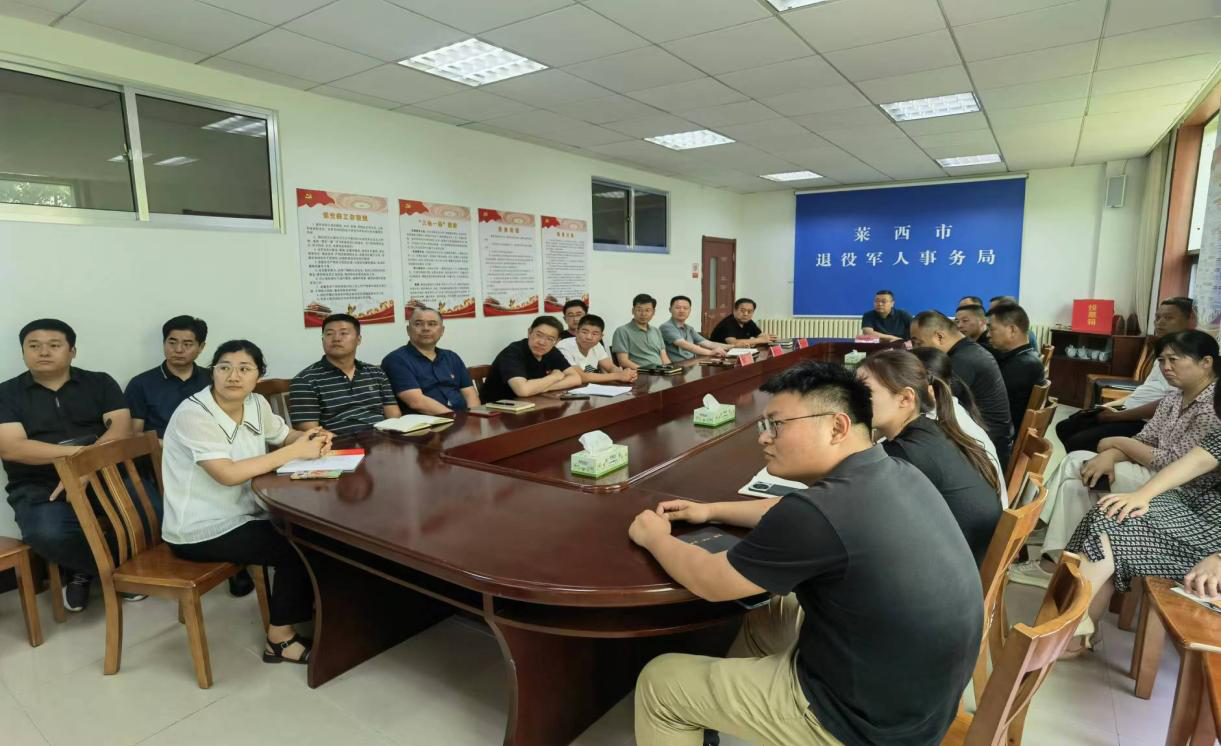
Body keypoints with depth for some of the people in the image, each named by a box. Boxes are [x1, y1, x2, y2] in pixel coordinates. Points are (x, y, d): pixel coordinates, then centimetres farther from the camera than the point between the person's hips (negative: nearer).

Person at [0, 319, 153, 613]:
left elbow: (121, 430, -3)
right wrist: (81, 451, -17)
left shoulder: (100, 383, 10)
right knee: (48, 535, -34)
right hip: (40, 486, -1)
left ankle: (85, 569, 5)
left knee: (154, 511, -25)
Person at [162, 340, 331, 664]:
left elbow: (287, 436, 12)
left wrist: (314, 438, -12)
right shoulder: (193, 415, -23)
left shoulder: (256, 404, -1)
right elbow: (229, 474, -33)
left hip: (239, 514, 7)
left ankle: (306, 608, 19)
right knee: (297, 547, -15)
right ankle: (280, 638, 3)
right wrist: (297, 451, -28)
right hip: (201, 531, -7)